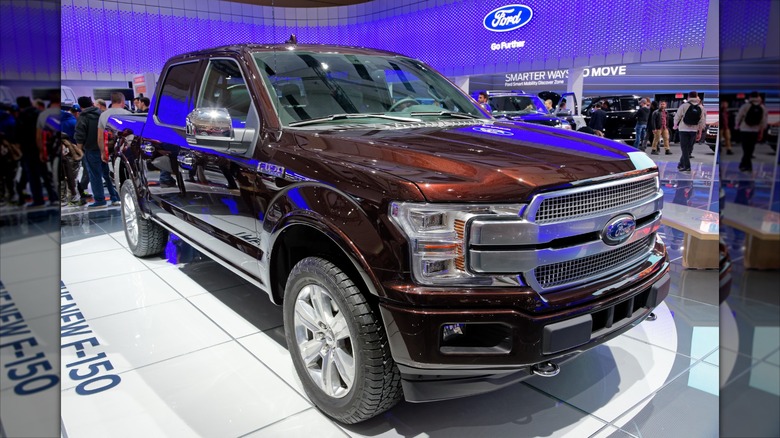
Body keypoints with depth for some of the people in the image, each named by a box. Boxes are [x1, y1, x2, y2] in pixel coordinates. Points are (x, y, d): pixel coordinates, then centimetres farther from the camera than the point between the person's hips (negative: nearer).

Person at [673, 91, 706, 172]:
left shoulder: (684, 105, -8)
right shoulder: (701, 107, 3)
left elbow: (677, 116, -3)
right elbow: (702, 121, 2)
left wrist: (675, 125, 16)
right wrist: (700, 133, 9)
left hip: (684, 129, -3)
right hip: (694, 130, 4)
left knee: (684, 148, -1)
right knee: (689, 148, 13)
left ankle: (686, 166, -5)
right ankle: (681, 164, 20)